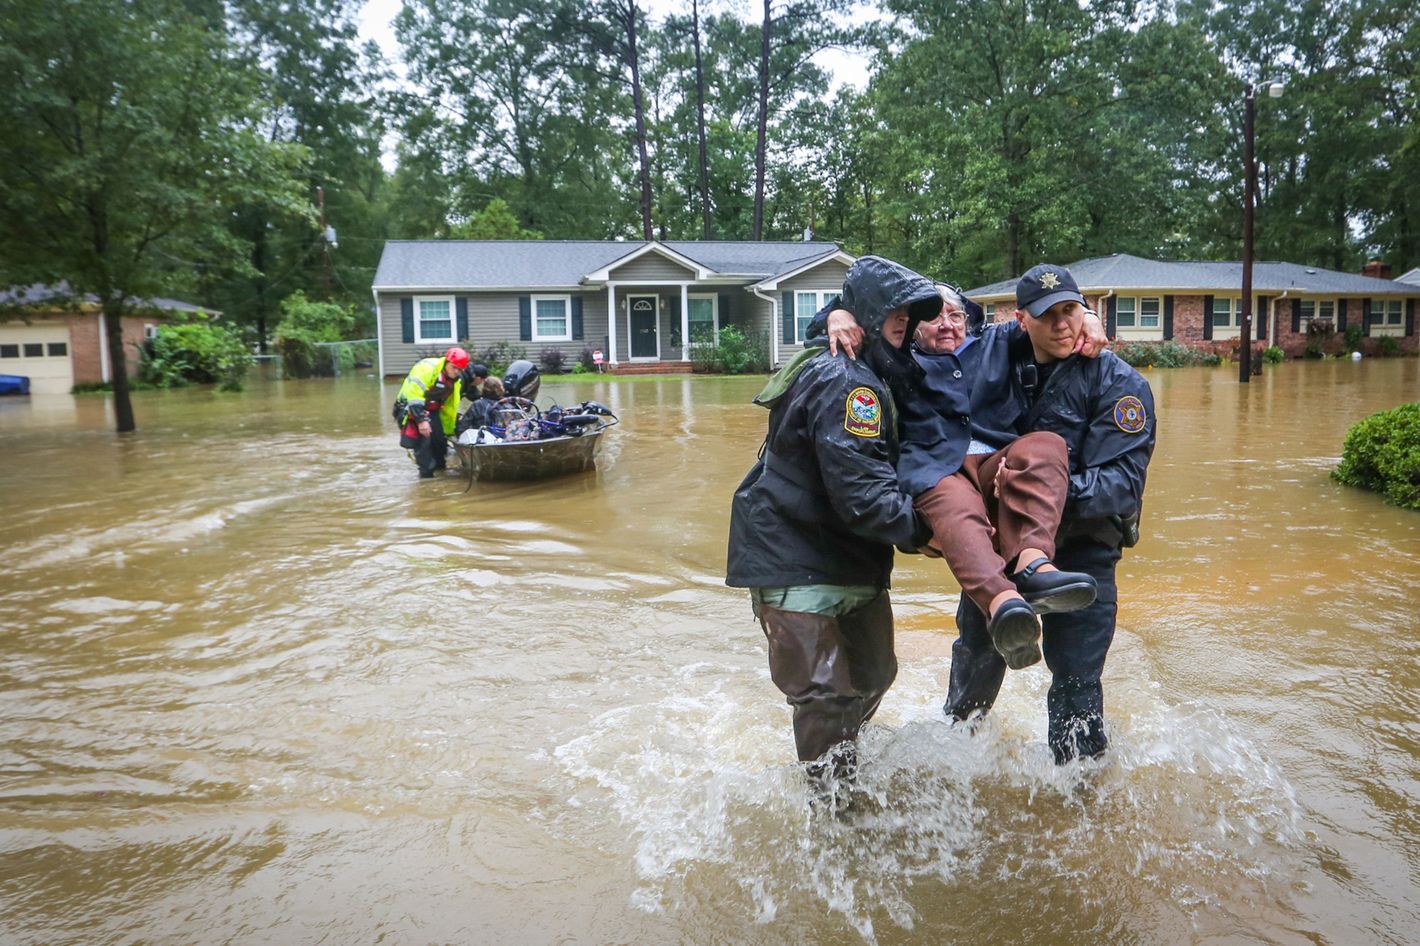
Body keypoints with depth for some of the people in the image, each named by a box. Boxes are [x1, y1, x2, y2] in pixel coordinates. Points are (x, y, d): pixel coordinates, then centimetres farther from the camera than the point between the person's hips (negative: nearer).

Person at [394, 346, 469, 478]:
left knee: (441, 439, 3)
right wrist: (421, 420, -34)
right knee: (423, 439, -18)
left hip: (432, 410, 7)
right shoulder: (427, 368, -24)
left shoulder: (456, 381, 2)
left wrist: (449, 431, 13)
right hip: (411, 408, -7)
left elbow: (450, 408, 11)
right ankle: (426, 473, -6)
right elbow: (414, 394, -31)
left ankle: (440, 468, 24)